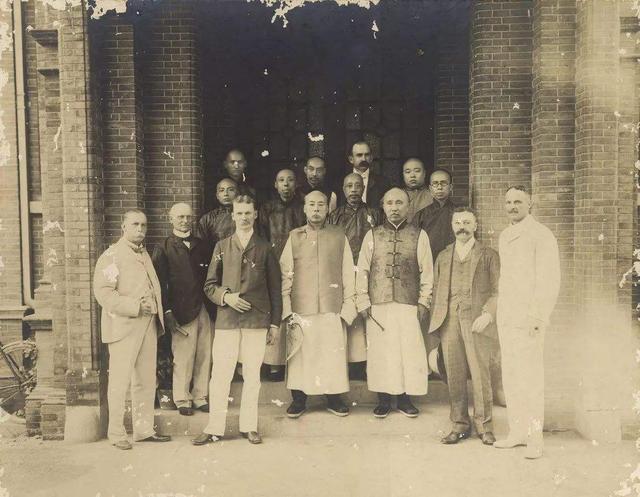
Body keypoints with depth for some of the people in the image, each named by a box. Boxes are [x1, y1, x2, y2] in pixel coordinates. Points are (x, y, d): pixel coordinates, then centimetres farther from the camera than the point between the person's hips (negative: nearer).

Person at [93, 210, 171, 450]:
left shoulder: (144, 254, 18)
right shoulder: (111, 256, -6)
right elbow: (103, 293, -16)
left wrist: (155, 310, 9)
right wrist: (135, 307, -21)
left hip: (148, 325, 7)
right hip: (123, 327, -7)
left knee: (146, 381, 11)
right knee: (120, 382, -1)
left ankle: (144, 429, 21)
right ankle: (116, 433, 11)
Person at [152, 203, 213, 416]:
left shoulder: (200, 245, 14)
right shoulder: (163, 248, 1)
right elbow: (160, 282, -2)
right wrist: (167, 311, -8)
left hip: (204, 308, 4)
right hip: (181, 310, -4)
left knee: (204, 356, 6)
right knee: (183, 358, 0)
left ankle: (200, 397, 19)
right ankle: (182, 400, 15)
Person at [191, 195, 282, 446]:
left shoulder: (265, 248, 7)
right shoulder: (222, 247, 10)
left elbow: (275, 289, 8)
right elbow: (209, 285, 11)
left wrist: (275, 322, 5)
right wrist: (225, 296, -9)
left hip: (257, 321, 0)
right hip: (226, 321, 1)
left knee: (252, 375, 5)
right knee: (220, 375, 0)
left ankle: (249, 426, 17)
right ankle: (214, 428, 10)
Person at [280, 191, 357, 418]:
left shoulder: (339, 235, 8)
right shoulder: (294, 237, 9)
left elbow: (348, 273, 7)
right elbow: (285, 274, 7)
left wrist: (348, 305, 1)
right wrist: (286, 307, -1)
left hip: (332, 307, 0)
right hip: (301, 308, 0)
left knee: (334, 353, 1)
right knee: (300, 353, 2)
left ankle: (334, 398, 15)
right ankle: (298, 399, 16)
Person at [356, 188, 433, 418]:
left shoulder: (419, 235, 6)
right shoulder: (372, 235, 8)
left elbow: (427, 272, 5)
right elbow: (362, 271, 7)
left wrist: (424, 302, -1)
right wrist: (363, 302, 1)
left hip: (408, 305, 0)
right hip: (378, 305, 1)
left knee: (410, 351, 1)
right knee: (380, 351, 3)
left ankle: (405, 398, 14)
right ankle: (383, 399, 13)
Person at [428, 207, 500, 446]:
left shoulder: (489, 255, 9)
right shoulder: (443, 257, 20)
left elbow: (497, 291, 4)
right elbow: (436, 290, 19)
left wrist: (487, 313, -11)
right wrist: (436, 320, 8)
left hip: (476, 322, -3)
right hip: (450, 323, 3)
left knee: (480, 376, -5)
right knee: (454, 377, 3)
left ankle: (484, 426, 8)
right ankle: (459, 425, 14)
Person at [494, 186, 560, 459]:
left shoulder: (541, 235, -6)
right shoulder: (505, 236, 17)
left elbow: (549, 280, -10)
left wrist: (537, 317, -16)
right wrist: (501, 310, 11)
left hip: (528, 317, -7)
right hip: (506, 318, 7)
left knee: (530, 377, -6)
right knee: (510, 376, 9)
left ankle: (534, 437, 3)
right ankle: (517, 431, 18)